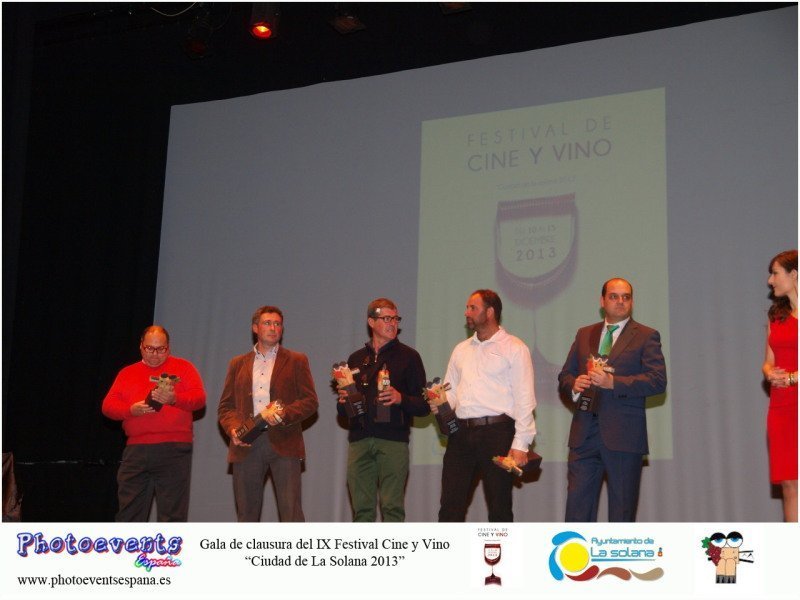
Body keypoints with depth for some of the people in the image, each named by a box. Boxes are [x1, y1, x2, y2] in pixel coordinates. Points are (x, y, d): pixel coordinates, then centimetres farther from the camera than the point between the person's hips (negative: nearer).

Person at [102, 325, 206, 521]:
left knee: (173, 514, -4)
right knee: (129, 511, 5)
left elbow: (199, 397, -1)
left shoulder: (183, 368, 11)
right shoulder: (127, 373, 18)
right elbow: (108, 405, 10)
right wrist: (131, 410, -10)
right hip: (136, 450, 3)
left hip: (174, 449, -3)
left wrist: (174, 399, -20)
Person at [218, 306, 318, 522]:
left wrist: (284, 414, -15)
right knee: (246, 513, 6)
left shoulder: (296, 361, 10)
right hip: (246, 444, 3)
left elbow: (310, 401, 3)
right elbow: (225, 406, 14)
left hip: (283, 444, -2)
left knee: (291, 511, -8)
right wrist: (233, 429, -6)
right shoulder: (238, 364, 17)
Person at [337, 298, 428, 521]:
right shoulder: (356, 358, 18)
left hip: (393, 439, -3)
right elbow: (343, 410, 23)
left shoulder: (408, 356, 7)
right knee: (361, 508, 4)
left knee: (392, 507, -7)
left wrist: (401, 399, -15)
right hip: (359, 440, 4)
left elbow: (423, 405, 3)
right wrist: (343, 402, 1)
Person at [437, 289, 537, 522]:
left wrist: (520, 444, -12)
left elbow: (524, 399, -5)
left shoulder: (514, 348, 1)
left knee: (499, 506, 2)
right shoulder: (461, 349, 19)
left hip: (497, 432, -5)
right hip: (461, 432, 5)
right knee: (450, 505, 2)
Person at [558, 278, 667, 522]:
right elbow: (564, 375, 16)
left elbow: (658, 381, -10)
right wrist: (574, 384, -8)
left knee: (622, 507, 6)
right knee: (577, 504, 2)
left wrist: (613, 382, -19)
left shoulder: (646, 336, 2)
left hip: (623, 435, -3)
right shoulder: (584, 334, 15)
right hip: (584, 433, 3)